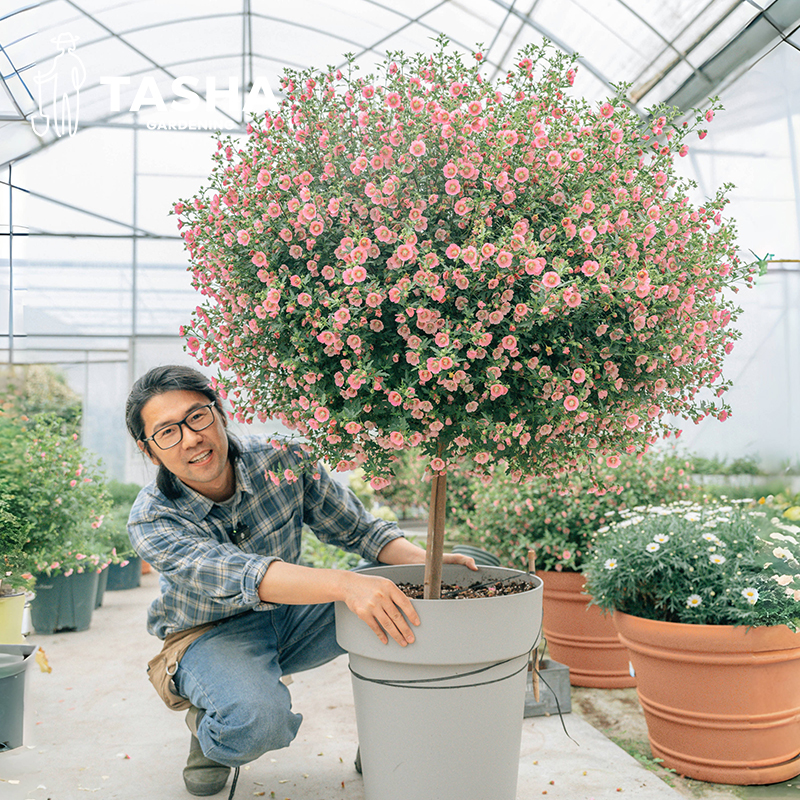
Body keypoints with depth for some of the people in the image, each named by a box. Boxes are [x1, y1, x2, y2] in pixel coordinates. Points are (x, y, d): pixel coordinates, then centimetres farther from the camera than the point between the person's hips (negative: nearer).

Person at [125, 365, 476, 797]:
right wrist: (345, 584, -59)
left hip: (291, 616, 4)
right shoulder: (151, 522, -25)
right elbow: (238, 575, -43)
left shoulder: (280, 458, -18)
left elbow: (357, 527, -8)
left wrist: (426, 561, -28)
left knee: (412, 598, -19)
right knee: (257, 719, -37)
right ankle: (209, 732, 0)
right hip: (210, 633, -3)